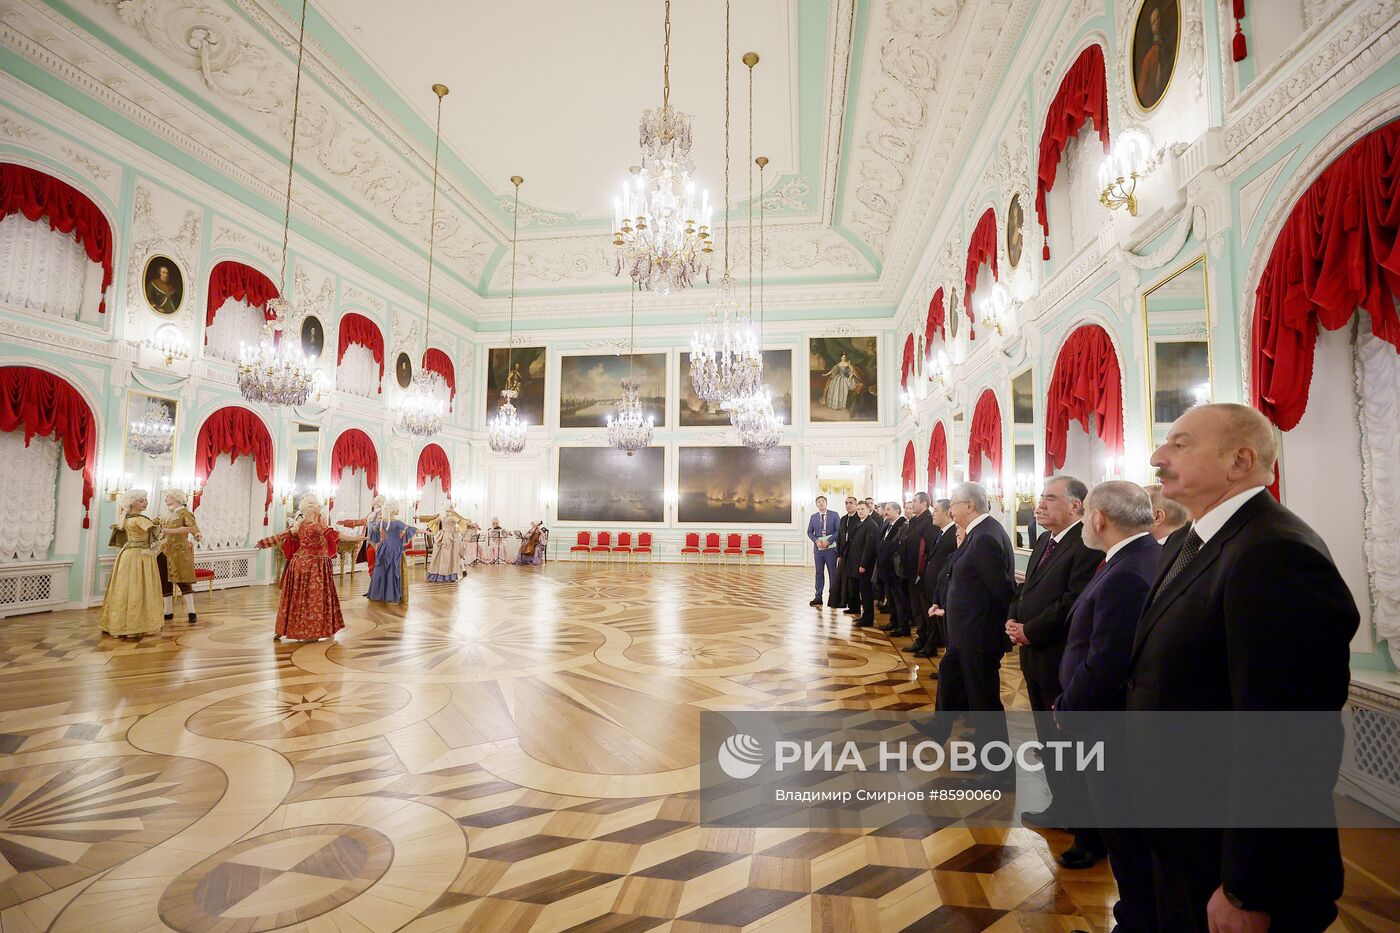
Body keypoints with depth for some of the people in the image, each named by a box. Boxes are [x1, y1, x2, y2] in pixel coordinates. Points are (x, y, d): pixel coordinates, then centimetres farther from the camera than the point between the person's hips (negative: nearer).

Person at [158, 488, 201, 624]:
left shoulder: (184, 512, -6)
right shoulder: (168, 514, 15)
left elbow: (193, 526, -20)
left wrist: (196, 534, -40)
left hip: (179, 550, -7)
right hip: (165, 550, 7)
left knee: (183, 581, -8)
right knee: (164, 581, 8)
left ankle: (191, 613, -5)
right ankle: (168, 612, 18)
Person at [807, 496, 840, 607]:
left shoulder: (834, 515, -1)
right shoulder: (813, 517, 9)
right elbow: (809, 532, 11)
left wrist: (828, 541, -15)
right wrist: (816, 540, -8)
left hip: (830, 548, -3)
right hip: (818, 548, 3)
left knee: (832, 573, 3)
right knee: (819, 573, 6)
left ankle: (833, 597, 11)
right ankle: (818, 597, 10)